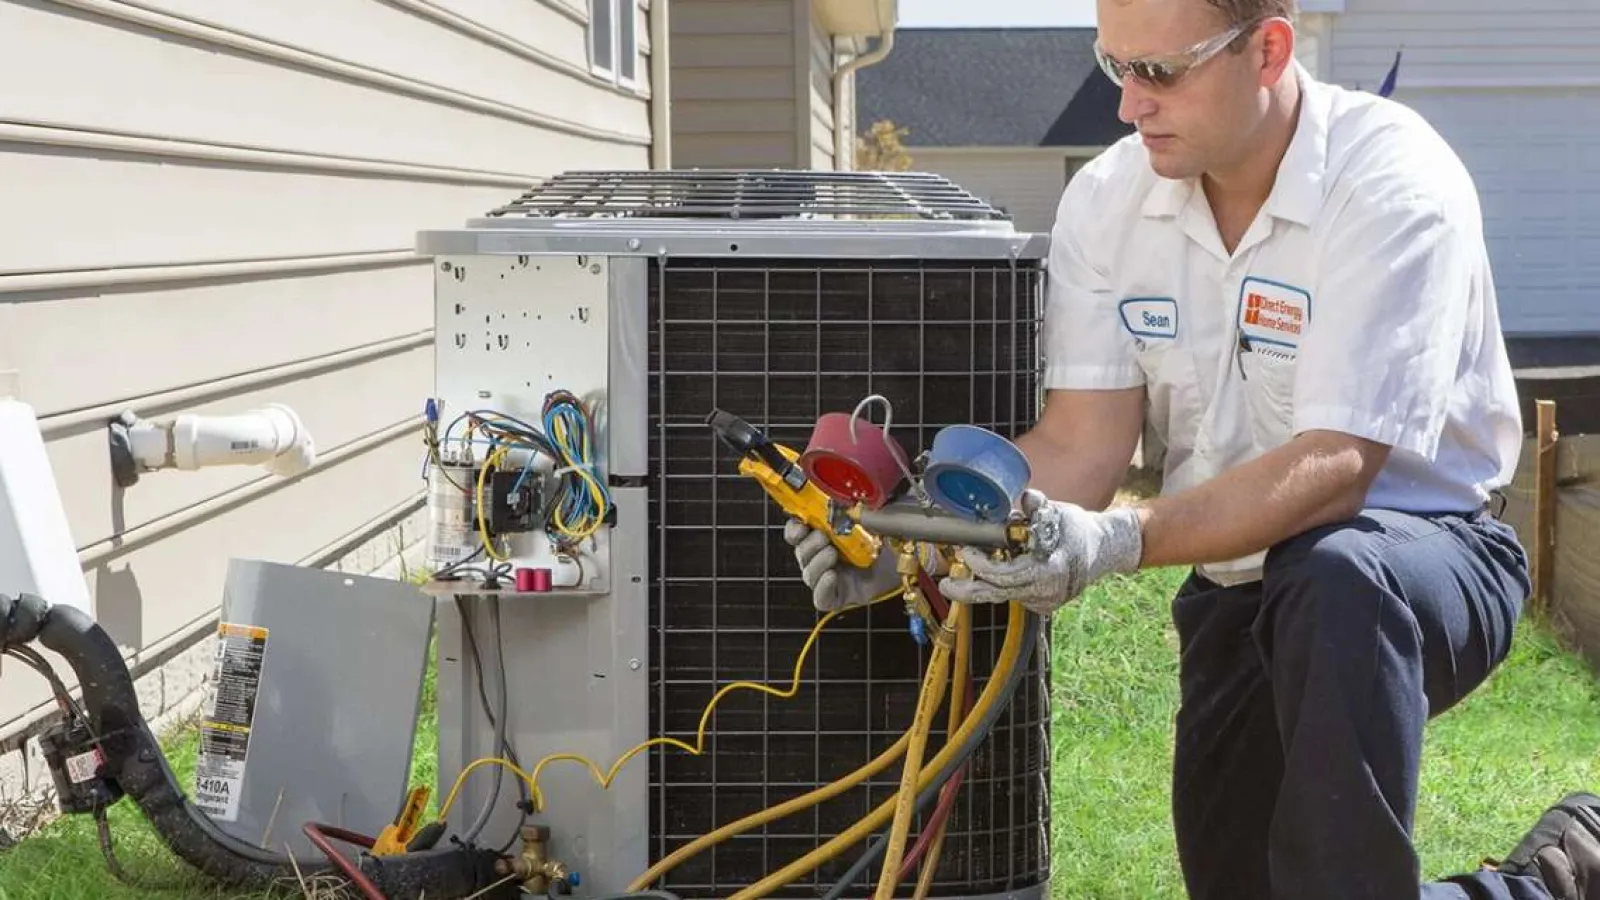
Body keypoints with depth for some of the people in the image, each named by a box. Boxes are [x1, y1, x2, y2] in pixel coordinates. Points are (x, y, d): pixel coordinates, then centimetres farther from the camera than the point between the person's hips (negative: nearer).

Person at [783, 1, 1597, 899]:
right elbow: (1082, 446, -8)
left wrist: (1117, 541, -43)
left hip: (1427, 548, -6)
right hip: (1239, 585, 6)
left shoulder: (1395, 186, -23)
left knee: (1335, 587, -40)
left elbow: (1333, 467, -30)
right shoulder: (1108, 200, -5)